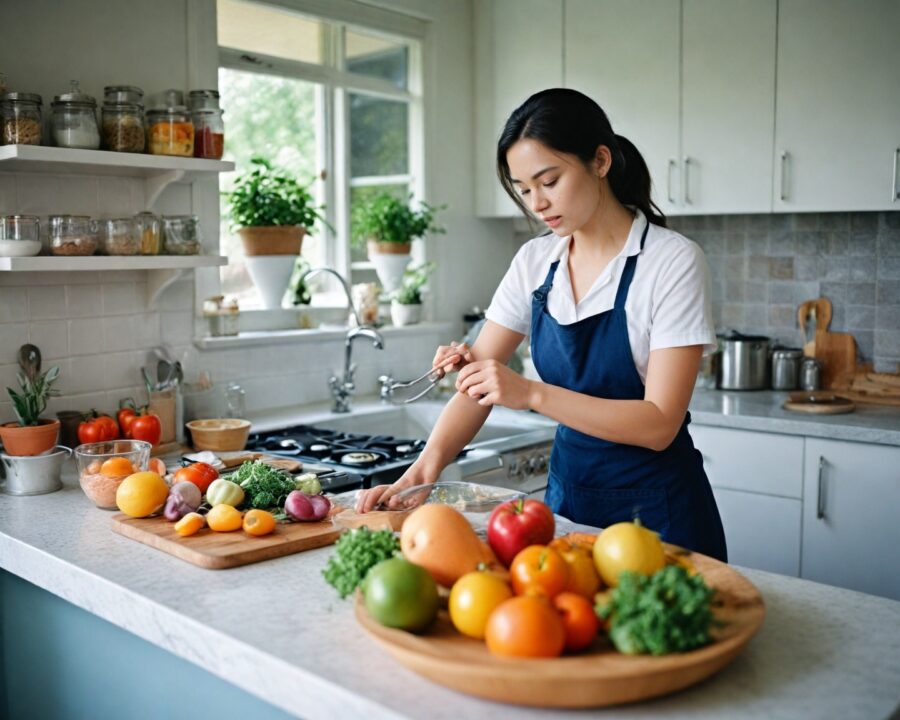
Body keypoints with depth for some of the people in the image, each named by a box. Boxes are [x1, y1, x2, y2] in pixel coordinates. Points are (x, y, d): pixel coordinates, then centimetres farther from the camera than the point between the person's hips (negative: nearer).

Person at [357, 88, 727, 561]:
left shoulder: (672, 261, -16)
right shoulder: (535, 261, 0)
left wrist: (532, 394, -30)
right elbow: (477, 381, -3)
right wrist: (425, 466, -19)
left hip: (655, 509, -5)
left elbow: (659, 424, -21)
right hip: (566, 494, 5)